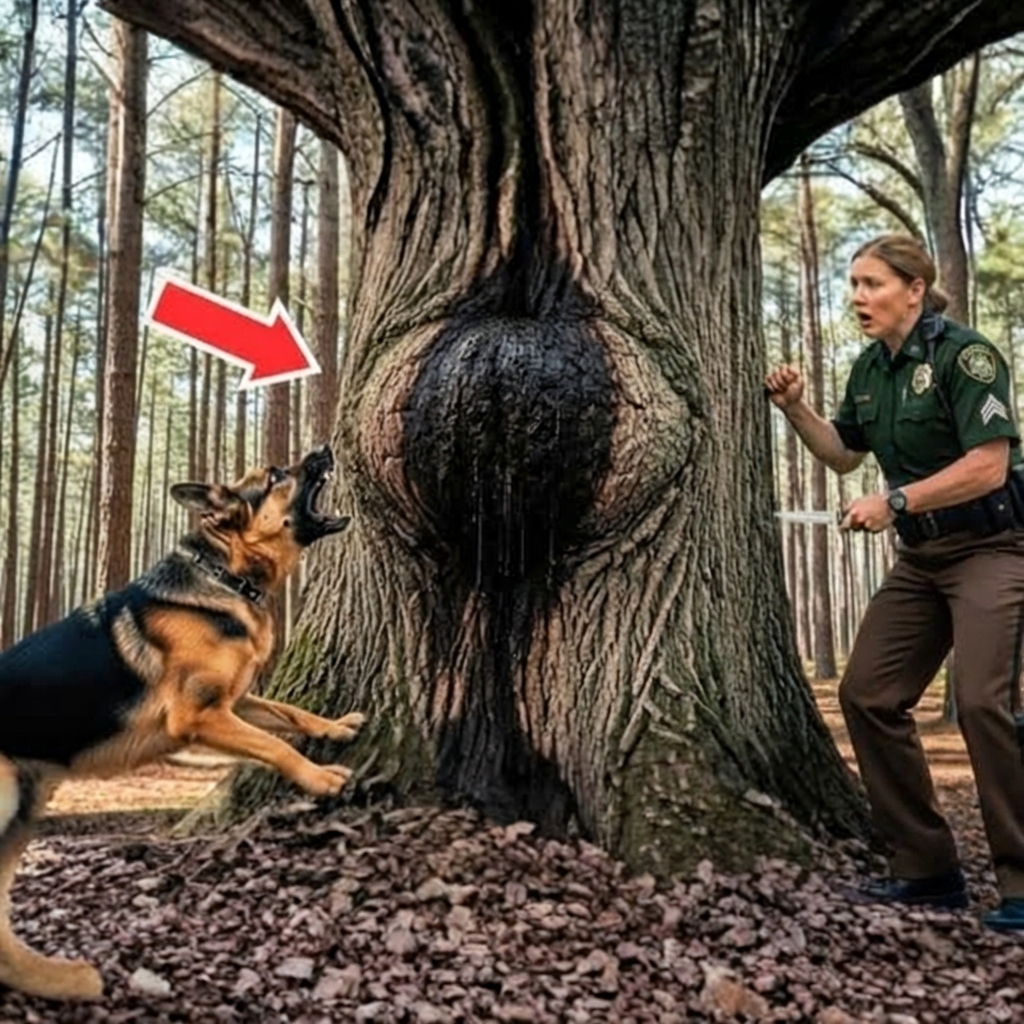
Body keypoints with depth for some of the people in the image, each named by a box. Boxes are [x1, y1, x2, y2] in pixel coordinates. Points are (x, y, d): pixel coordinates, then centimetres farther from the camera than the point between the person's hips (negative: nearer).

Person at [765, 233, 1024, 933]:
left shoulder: (964, 355, -14)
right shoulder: (872, 368, 8)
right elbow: (844, 453, 19)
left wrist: (895, 501, -21)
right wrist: (796, 409, 4)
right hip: (923, 558, 8)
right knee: (867, 694, 3)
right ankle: (929, 868, 13)